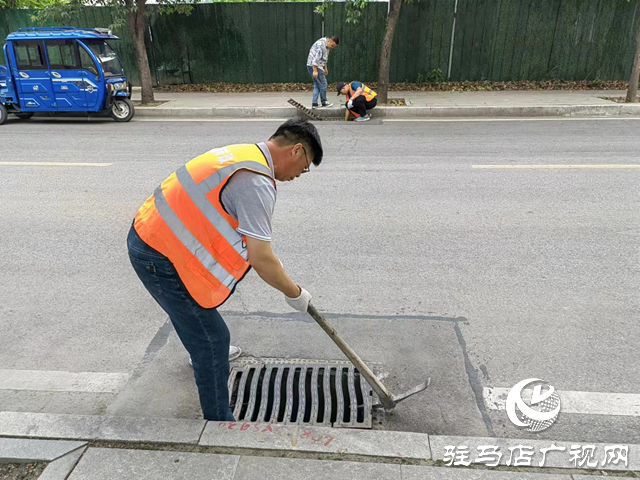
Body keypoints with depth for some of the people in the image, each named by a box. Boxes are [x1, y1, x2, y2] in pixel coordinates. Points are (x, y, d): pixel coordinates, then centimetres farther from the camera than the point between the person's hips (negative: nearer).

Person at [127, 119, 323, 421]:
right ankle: (219, 422, 12)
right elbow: (260, 259, -24)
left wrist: (271, 262, 26)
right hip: (158, 258, -10)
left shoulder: (243, 154, 10)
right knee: (212, 339, -2)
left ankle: (208, 352, 61)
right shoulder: (256, 182, -22)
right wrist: (295, 293, -8)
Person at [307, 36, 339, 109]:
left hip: (318, 66, 10)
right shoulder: (320, 45, -21)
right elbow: (315, 58, -25)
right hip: (313, 66, -10)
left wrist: (325, 68, 26)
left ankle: (314, 103, 9)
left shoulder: (327, 46, 12)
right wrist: (315, 71, -27)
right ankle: (324, 102, 9)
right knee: (323, 85, -3)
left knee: (317, 85, 10)